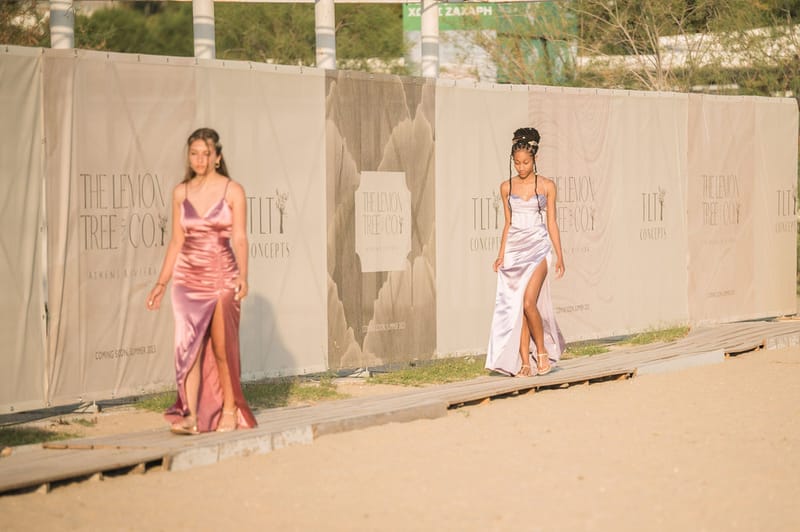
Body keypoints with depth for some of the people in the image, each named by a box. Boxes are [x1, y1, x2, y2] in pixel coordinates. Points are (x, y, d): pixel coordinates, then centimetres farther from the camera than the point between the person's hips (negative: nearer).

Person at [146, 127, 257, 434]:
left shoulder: (232, 191, -2)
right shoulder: (181, 193, 8)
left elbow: (239, 238, -8)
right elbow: (177, 240, 12)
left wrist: (243, 276, -22)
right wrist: (161, 283, 10)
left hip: (222, 278, -3)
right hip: (187, 279, 3)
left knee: (222, 348, 0)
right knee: (188, 347, -4)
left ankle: (230, 411, 14)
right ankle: (191, 415, -4)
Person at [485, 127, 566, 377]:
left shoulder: (546, 186, 2)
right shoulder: (507, 187, 8)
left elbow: (551, 222, 5)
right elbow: (508, 223, 12)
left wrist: (559, 255, 2)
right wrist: (501, 254, 6)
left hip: (538, 248, -3)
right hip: (514, 250, 3)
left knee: (529, 302, -17)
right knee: (516, 306, -1)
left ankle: (542, 350, 3)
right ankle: (524, 363, 4)